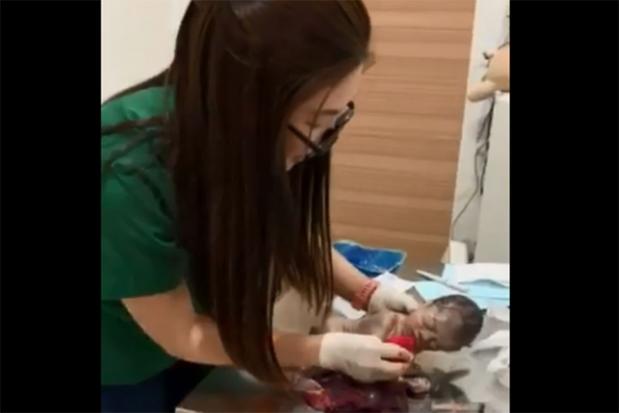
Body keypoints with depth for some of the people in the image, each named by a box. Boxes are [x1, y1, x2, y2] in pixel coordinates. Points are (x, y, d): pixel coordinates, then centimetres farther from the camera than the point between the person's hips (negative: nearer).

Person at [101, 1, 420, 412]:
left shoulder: (261, 141, -20)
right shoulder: (126, 178, -37)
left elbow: (287, 232, -2)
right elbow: (181, 335, -24)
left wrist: (367, 293, -14)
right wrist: (327, 351, -24)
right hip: (121, 372, -4)